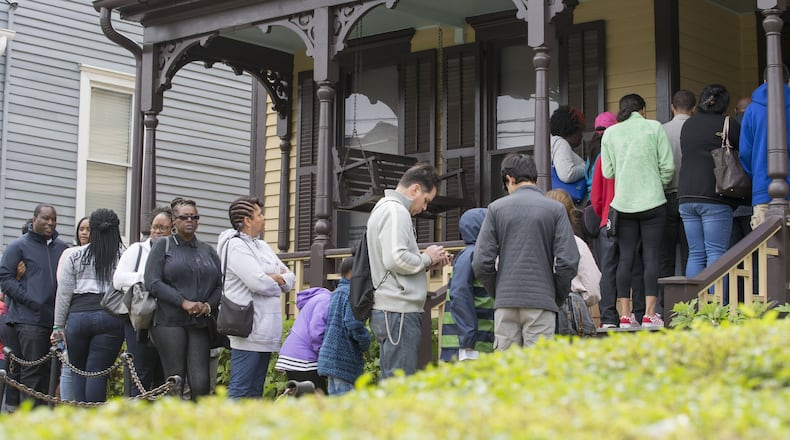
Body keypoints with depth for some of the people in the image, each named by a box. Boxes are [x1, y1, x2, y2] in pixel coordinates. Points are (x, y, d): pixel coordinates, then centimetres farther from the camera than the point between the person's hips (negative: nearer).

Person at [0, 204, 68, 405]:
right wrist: (30, 300, -13)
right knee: (33, 369, -8)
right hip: (29, 319, -5)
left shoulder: (62, 248, 16)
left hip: (56, 319, 5)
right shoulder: (18, 246, 2)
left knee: (50, 370, 7)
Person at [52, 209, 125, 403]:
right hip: (110, 318, -1)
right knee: (97, 372, -1)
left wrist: (59, 326, 14)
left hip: (77, 316, 1)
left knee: (78, 371, 12)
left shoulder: (76, 256, 9)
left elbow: (63, 293, 9)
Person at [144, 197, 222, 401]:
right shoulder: (163, 246, 7)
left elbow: (220, 285, 15)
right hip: (170, 322, -3)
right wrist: (183, 302, -13)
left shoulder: (208, 251, 18)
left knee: (201, 383, -9)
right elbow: (152, 282, -4)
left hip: (201, 323, 3)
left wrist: (209, 305, -6)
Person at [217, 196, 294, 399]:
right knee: (240, 390, -10)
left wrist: (275, 278, -5)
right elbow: (258, 282, -19)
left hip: (265, 329, 9)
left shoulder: (262, 246, 19)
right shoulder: (235, 245, -8)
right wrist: (278, 284, 2)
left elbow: (289, 277, 17)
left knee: (256, 390, 10)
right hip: (248, 330, -9)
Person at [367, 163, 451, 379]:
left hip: (389, 310, 10)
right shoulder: (395, 210, -10)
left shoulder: (383, 209, 22)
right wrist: (426, 258, -6)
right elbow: (396, 259, -22)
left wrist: (427, 263, 10)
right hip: (398, 311, -10)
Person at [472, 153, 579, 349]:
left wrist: (497, 293, 13)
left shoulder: (497, 208, 3)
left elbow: (481, 262, -1)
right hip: (541, 302, -1)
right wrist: (558, 298, 8)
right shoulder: (555, 209, 1)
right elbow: (568, 261, -6)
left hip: (505, 303, 1)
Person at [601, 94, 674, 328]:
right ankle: (649, 314, -5)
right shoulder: (654, 127, 0)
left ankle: (625, 315, 1)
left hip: (623, 204, 2)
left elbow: (607, 172, 5)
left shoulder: (610, 133, 6)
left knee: (625, 258, 4)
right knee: (651, 256, -1)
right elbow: (667, 166, -2)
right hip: (652, 203, -2)